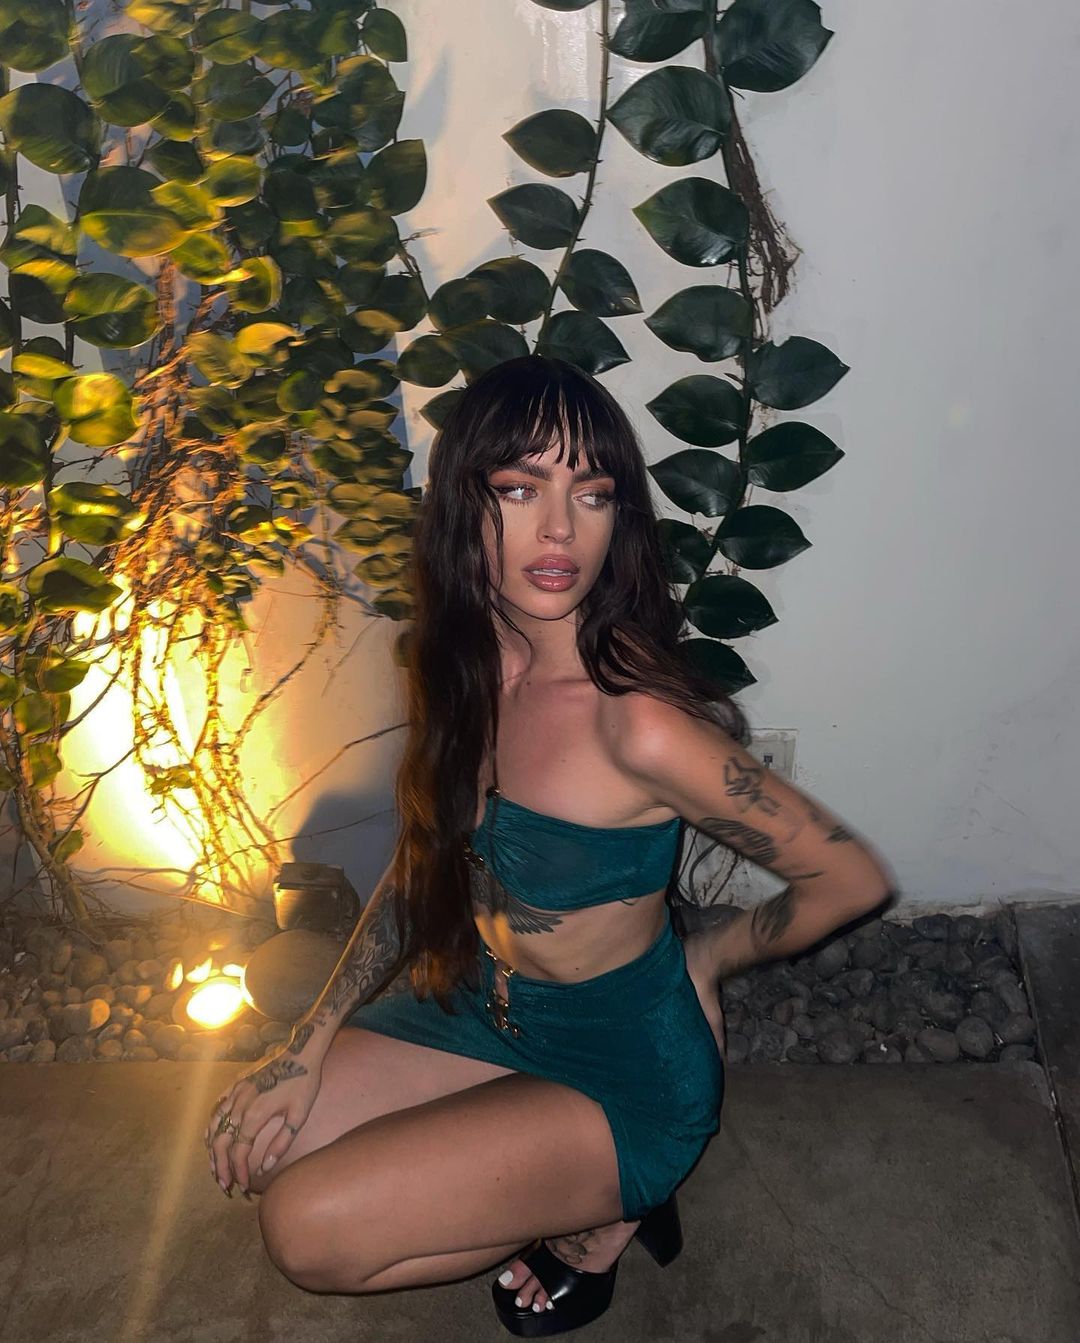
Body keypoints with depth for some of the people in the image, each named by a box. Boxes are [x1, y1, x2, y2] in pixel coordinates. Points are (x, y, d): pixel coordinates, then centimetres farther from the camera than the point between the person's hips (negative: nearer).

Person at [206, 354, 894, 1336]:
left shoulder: (641, 724, -32)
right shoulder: (462, 665, -9)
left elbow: (853, 879, -21)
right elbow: (421, 868, 3)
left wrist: (708, 959, -4)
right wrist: (306, 1050, -1)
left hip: (626, 1064, -7)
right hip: (486, 1004, 7)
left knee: (307, 1229, -13)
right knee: (254, 1147, 3)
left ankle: (598, 1211, 8)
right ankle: (568, 1184, 11)